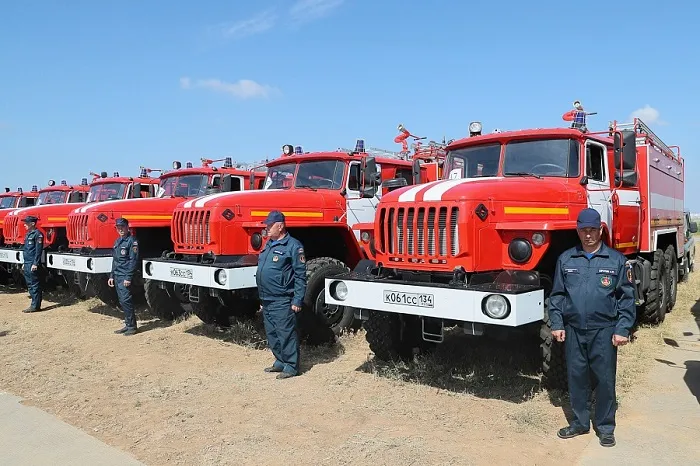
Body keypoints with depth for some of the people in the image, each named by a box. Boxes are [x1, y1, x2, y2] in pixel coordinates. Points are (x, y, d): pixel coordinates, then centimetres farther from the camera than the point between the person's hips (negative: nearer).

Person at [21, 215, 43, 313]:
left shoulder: (37, 234, -11)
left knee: (35, 285, -6)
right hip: (27, 264, 10)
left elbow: (38, 250, -16)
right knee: (30, 285, 12)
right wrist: (24, 263, 21)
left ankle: (35, 306, -3)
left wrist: (35, 264, -20)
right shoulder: (28, 234, 18)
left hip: (33, 265, -10)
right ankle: (35, 304, 18)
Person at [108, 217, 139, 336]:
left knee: (125, 300, -11)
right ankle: (127, 325, 17)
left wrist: (128, 277, -20)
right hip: (117, 276, 9)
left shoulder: (132, 241, -9)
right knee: (122, 301, 10)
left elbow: (133, 260, -15)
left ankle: (132, 326, -4)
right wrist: (112, 276, 18)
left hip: (125, 277, -8)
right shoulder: (118, 241, 17)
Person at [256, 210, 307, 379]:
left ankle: (291, 366, 8)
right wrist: (261, 299, 22)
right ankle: (280, 361, 28)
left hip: (282, 301, -9)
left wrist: (297, 300, -17)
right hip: (267, 301, 9)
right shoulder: (268, 245, 16)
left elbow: (300, 275, -13)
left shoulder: (293, 246, -10)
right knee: (272, 334, 15)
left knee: (286, 334, -2)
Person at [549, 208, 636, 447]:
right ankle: (580, 422, 26)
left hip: (604, 330, -2)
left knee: (605, 379, 6)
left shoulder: (616, 260, 0)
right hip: (573, 330, 2)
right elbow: (557, 294, 8)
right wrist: (557, 324, 2)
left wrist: (622, 329, -6)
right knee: (576, 377, 10)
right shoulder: (566, 259, 5)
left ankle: (605, 427, 22)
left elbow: (626, 297, 0)